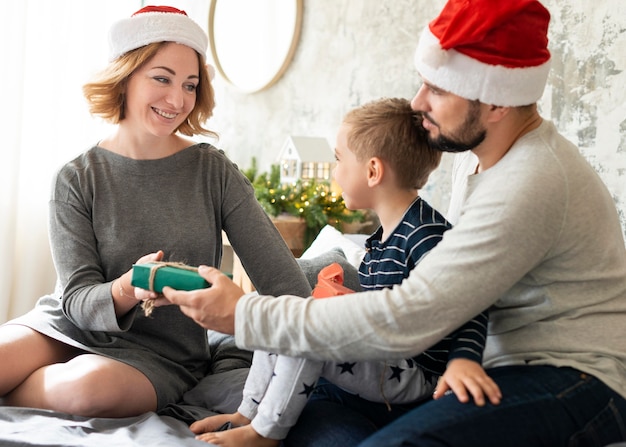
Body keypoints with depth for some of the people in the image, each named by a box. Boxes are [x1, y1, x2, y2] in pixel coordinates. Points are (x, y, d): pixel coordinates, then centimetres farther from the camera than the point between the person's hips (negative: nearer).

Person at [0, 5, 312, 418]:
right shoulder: (77, 180, -3)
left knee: (90, 386, -33)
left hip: (164, 352, 0)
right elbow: (77, 299, -8)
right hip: (71, 329, 1)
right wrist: (125, 290, -30)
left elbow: (283, 279, -7)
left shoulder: (215, 172, -3)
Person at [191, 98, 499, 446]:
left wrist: (464, 359, -43)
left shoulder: (425, 233, -20)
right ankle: (249, 413, 13)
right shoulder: (386, 234, 11)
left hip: (415, 375, -10)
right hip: (380, 361, 10)